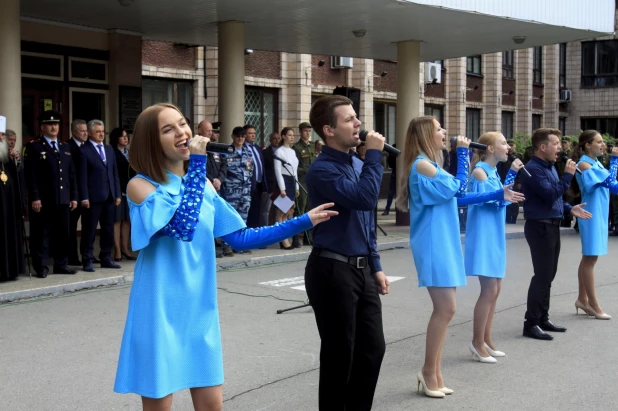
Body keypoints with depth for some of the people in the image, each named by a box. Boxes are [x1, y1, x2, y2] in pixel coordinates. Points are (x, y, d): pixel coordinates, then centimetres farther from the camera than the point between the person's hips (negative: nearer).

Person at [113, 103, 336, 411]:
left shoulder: (204, 184, 8)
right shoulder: (140, 186, -10)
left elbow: (239, 238, 8)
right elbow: (182, 227, -26)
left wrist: (302, 222, 5)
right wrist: (197, 163, -22)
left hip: (200, 310, 5)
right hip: (159, 313, -5)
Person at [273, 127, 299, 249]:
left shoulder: (293, 152, 14)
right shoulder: (279, 151, -8)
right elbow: (278, 170, -12)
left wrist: (296, 186, 15)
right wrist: (282, 188, -18)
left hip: (292, 181, 8)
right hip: (284, 181, -8)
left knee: (288, 211, 8)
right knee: (281, 211, -4)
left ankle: (283, 238, 14)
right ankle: (283, 239, -2)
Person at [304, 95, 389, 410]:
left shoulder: (357, 164, 12)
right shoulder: (322, 169, -15)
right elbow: (364, 198, -29)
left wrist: (375, 266, 16)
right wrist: (374, 155, -18)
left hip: (361, 268, 8)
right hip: (332, 270, -8)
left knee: (372, 347, 13)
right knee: (339, 354, 4)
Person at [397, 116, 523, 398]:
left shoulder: (430, 166, 18)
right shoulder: (422, 165, -13)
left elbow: (458, 198, 19)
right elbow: (459, 188, -11)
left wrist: (499, 195, 18)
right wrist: (463, 153, -5)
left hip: (443, 243, 10)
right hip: (433, 245, -10)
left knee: (443, 309, 9)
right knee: (445, 309, -9)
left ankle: (434, 373, 14)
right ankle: (429, 372, 2)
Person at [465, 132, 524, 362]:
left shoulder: (493, 171, 13)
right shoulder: (480, 171, -12)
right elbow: (480, 200, -17)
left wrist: (512, 173, 15)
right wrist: (501, 194, -26)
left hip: (494, 236, 9)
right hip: (483, 236, -9)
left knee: (495, 290, 11)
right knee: (489, 290, -9)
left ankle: (486, 339, 19)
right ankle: (477, 342, 0)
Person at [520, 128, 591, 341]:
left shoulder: (550, 167, 14)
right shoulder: (533, 169, -18)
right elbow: (550, 194, -25)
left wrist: (569, 209, 8)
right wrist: (568, 175, -18)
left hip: (552, 226, 10)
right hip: (539, 227, -10)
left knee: (548, 275, 15)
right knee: (542, 275, -8)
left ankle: (543, 319, 24)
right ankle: (531, 324, -2)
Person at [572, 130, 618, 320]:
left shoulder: (596, 163, 13)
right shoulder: (584, 164, -14)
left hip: (599, 214, 9)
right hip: (592, 214, -9)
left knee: (588, 258, 14)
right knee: (590, 259, -3)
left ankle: (583, 299, 22)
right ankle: (593, 304, 3)